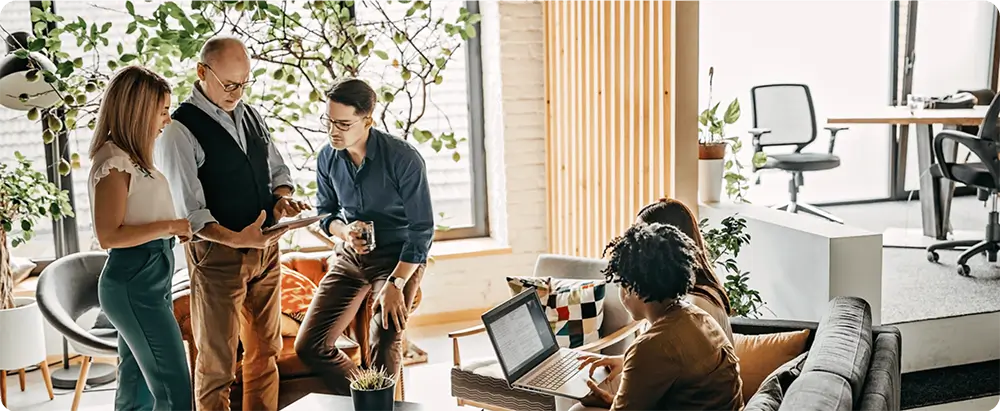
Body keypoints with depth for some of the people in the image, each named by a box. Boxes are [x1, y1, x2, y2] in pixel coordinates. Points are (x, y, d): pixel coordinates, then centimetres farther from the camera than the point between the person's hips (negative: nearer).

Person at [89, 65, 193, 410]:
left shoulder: (131, 157, 12)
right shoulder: (114, 161, -15)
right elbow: (109, 236, -20)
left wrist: (175, 229, 7)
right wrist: (170, 226, -15)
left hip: (146, 282, 9)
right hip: (135, 286, -9)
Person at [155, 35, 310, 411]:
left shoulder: (251, 115, 7)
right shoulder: (180, 130, -14)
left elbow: (277, 169, 17)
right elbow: (188, 212, -17)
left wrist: (282, 198, -5)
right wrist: (236, 239, -29)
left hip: (266, 248, 7)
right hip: (217, 253, -6)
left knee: (266, 351, 16)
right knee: (217, 362, 6)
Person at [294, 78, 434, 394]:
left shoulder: (404, 159, -21)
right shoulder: (327, 158, -6)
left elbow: (422, 229, -17)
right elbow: (326, 211, 10)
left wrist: (396, 284, -24)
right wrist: (344, 231, -14)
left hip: (399, 257, -5)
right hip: (351, 255, 5)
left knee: (385, 348, -16)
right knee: (309, 345, 2)